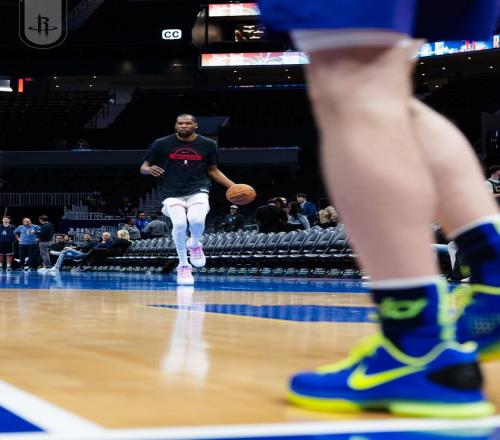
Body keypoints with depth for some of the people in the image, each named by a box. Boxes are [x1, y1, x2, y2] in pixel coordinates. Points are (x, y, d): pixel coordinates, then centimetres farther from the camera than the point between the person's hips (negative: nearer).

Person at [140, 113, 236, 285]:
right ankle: (183, 266, -2)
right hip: (172, 193, 0)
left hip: (198, 190, 0)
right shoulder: (161, 144, -2)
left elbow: (212, 170, 15)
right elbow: (143, 167, 6)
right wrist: (149, 169, -19)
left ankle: (195, 244, 8)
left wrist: (233, 186, 3)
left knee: (197, 220, -29)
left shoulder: (208, 145, 3)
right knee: (179, 224, -26)